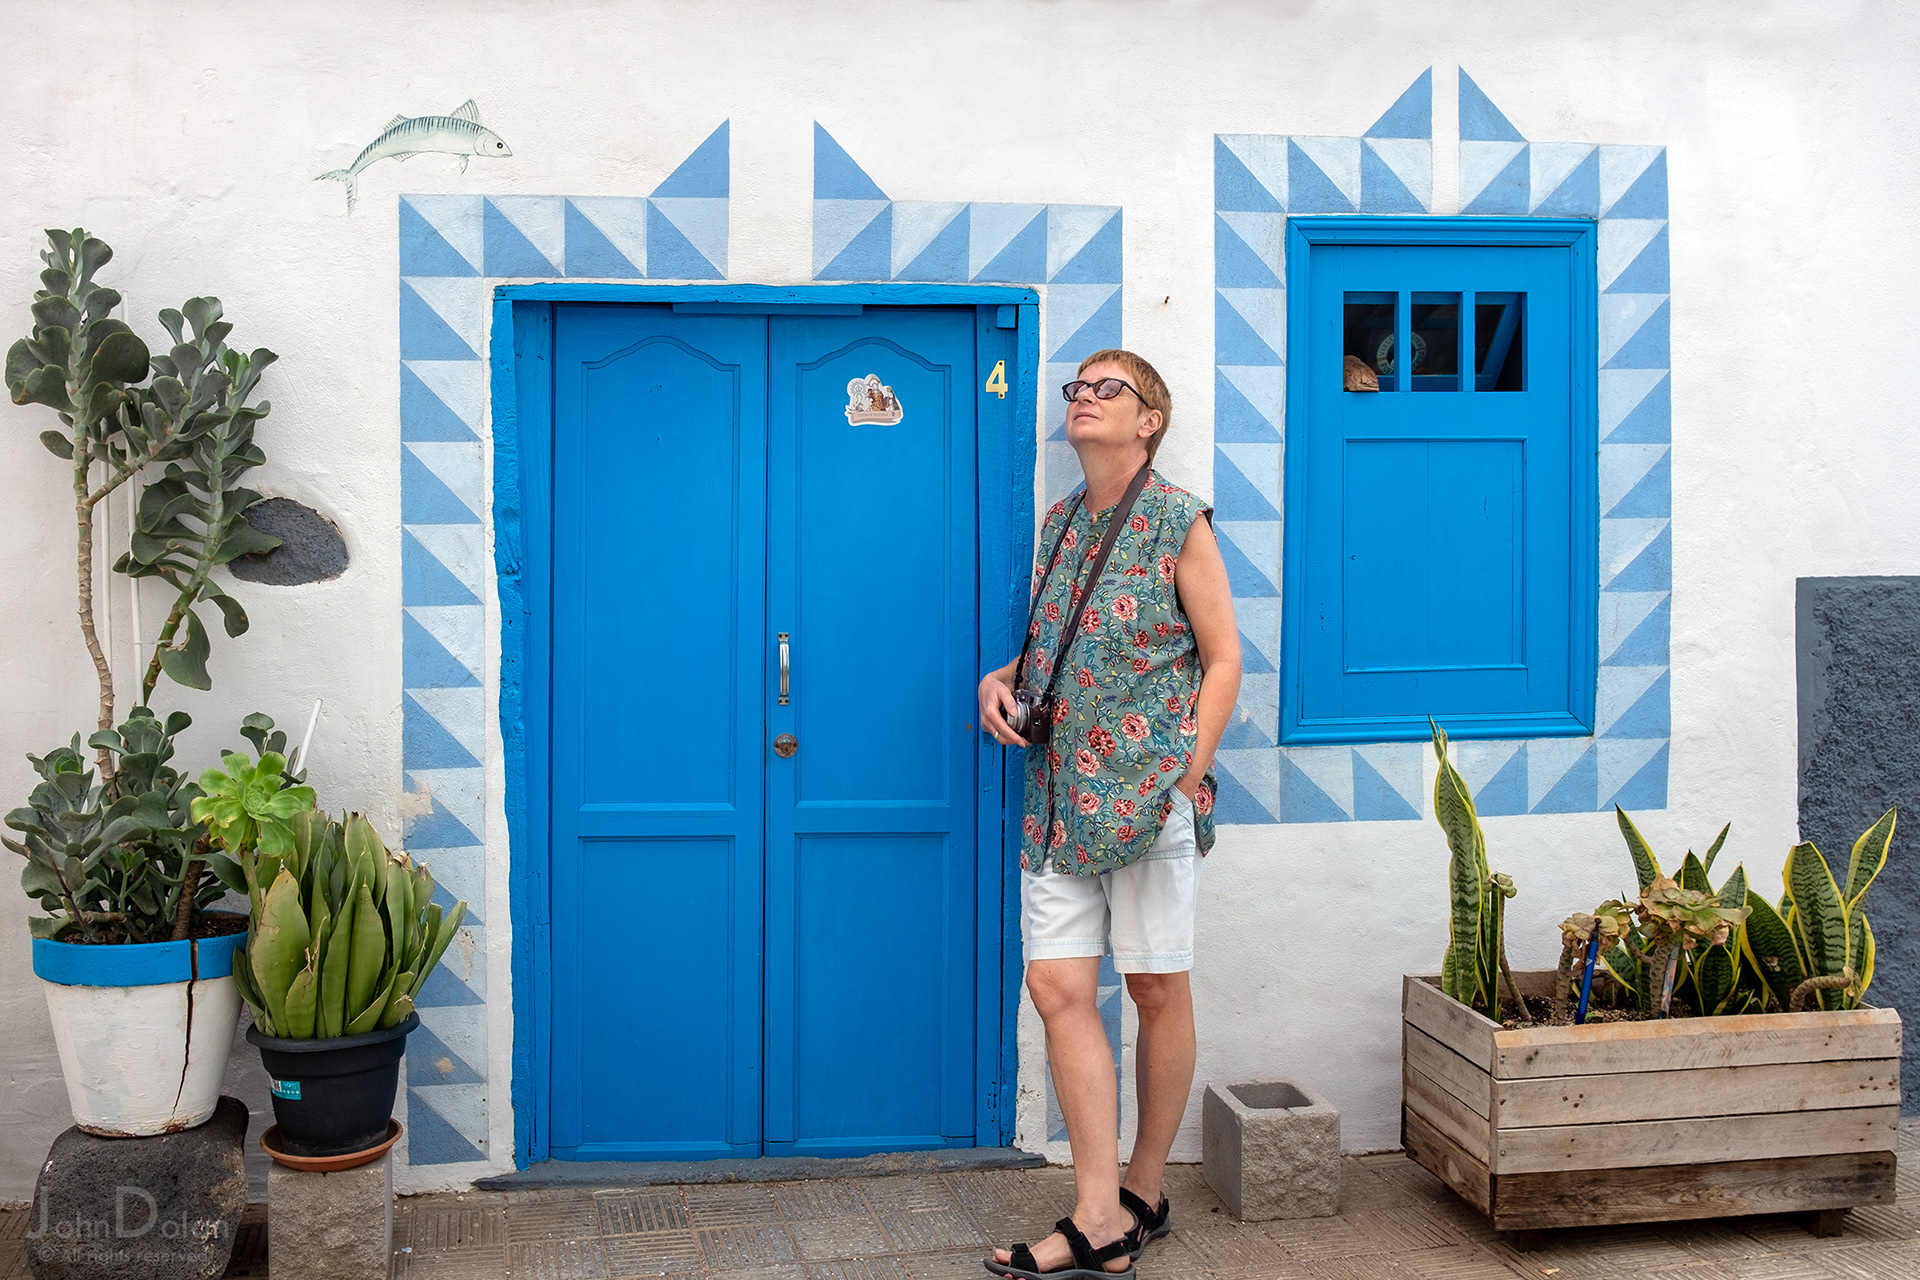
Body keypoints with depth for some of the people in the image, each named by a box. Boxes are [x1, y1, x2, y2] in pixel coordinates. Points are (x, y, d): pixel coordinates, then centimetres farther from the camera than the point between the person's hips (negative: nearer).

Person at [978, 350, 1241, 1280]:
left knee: (1158, 991, 5)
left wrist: (1187, 777, -11)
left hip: (1148, 786, -6)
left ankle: (1144, 1194, 20)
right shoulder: (1059, 522, 14)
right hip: (1057, 794, 6)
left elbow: (1223, 659, -5)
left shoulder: (1178, 523, -4)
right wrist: (1002, 679, 3)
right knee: (1058, 988, -2)